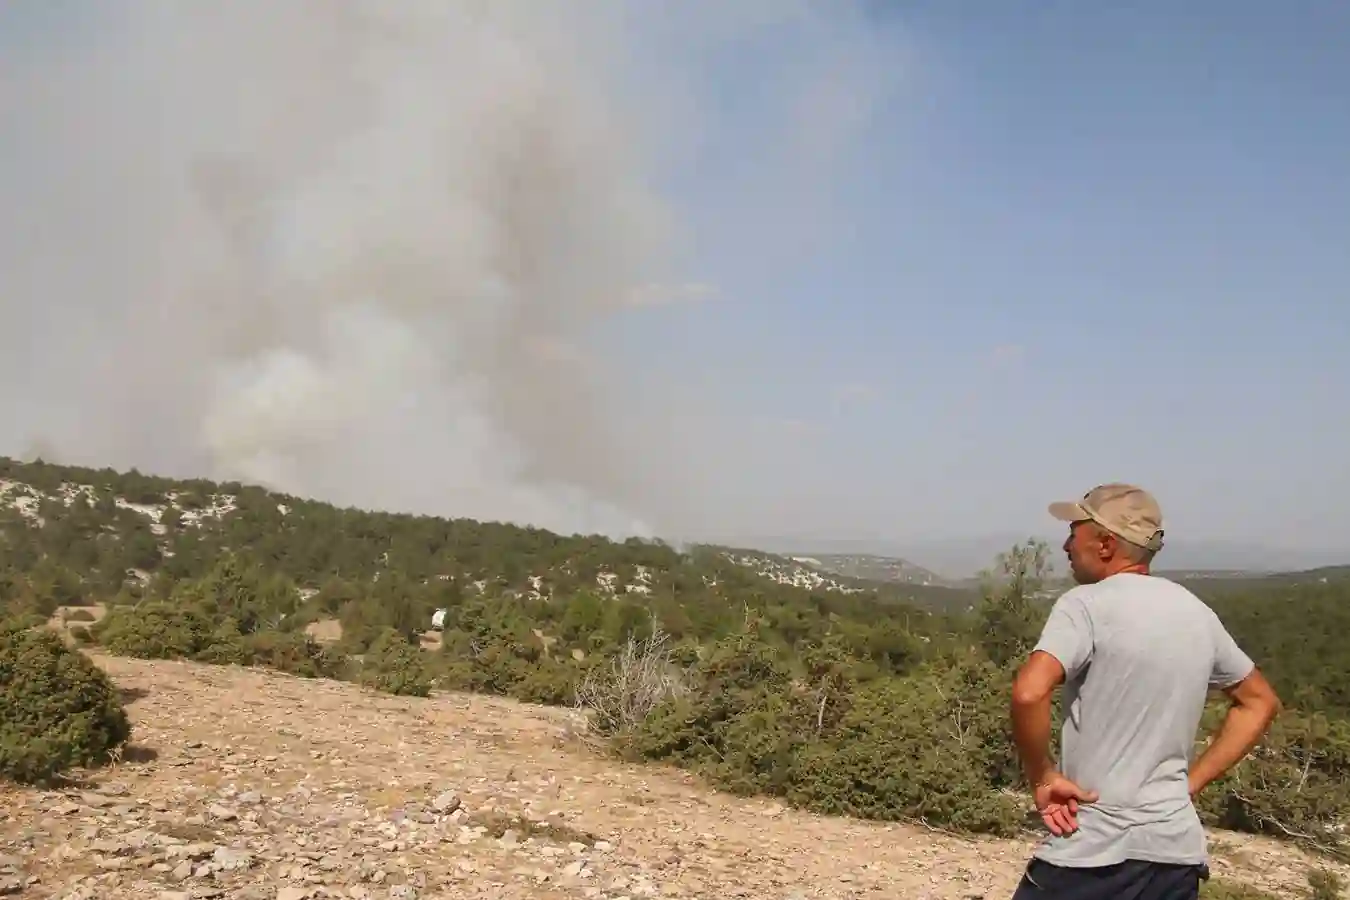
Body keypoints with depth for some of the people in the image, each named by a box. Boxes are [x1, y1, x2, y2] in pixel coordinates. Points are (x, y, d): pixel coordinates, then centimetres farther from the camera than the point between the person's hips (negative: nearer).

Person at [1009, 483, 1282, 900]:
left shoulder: (1086, 604, -13)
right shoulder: (1196, 613, 9)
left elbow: (1029, 694, -29)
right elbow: (1259, 701, 21)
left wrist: (1042, 777, -13)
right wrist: (1191, 781, 15)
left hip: (1093, 849, -6)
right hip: (1176, 849, 6)